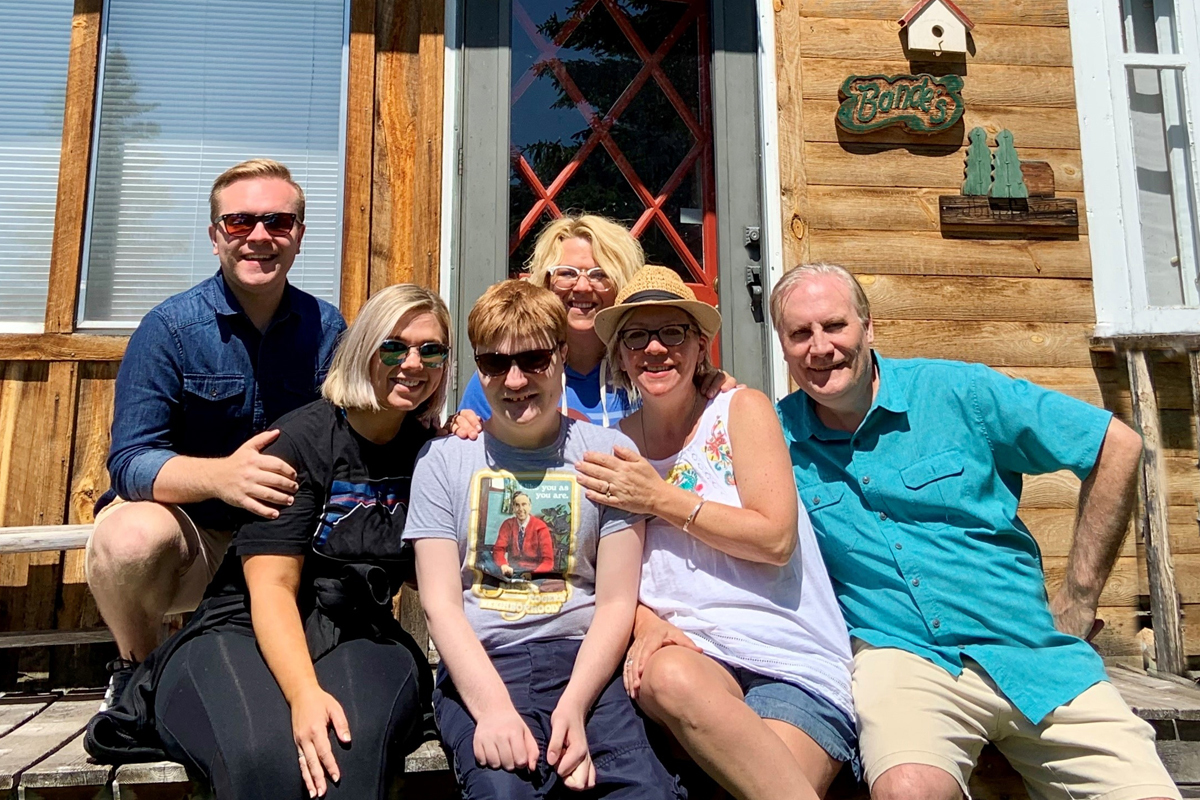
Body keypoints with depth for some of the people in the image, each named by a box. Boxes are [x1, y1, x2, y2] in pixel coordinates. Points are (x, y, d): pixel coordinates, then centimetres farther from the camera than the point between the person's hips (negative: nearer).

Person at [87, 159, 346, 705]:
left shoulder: (326, 327, 1)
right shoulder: (169, 328, -9)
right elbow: (129, 462, -16)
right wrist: (220, 475, -38)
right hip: (186, 525, -3)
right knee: (132, 535, -35)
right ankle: (136, 671, 0)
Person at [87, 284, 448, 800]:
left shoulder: (431, 449, 7)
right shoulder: (302, 439, -7)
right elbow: (271, 587, -14)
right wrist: (304, 693, -31)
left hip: (361, 638, 1)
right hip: (247, 634, -1)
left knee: (353, 749, -35)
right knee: (265, 757, -32)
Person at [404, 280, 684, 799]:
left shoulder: (608, 452, 7)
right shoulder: (444, 458, 7)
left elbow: (616, 602, 2)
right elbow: (440, 603, 0)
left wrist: (573, 704, -13)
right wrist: (493, 706, -16)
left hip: (582, 659, 1)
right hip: (479, 664, 0)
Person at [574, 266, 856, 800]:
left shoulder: (741, 409, 2)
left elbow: (775, 539, -9)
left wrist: (660, 499, -8)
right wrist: (643, 622, -12)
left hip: (792, 661, -2)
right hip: (688, 649, 3)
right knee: (666, 675, -33)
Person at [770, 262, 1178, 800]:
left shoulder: (955, 391, 0)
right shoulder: (776, 437, 2)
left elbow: (1116, 445, 5)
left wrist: (1079, 599, 5)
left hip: (1037, 655, 2)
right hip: (902, 655, -1)